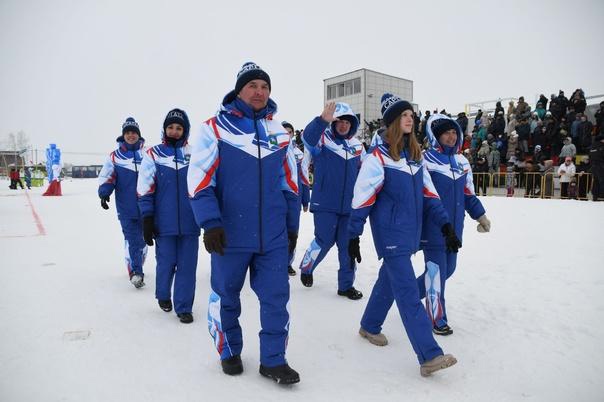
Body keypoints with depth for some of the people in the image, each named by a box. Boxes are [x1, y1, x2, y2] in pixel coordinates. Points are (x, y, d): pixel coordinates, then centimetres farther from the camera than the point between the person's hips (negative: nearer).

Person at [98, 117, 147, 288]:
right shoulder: (114, 157, 4)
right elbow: (107, 178, 3)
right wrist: (104, 193, -12)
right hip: (125, 207, -2)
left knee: (142, 238, 15)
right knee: (132, 239, -10)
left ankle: (137, 267, 35)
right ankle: (135, 272, -6)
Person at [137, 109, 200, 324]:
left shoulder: (194, 154, 5)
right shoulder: (153, 155, 0)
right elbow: (145, 191, 0)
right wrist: (147, 220, -3)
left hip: (190, 222, 1)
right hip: (164, 223, -1)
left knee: (187, 265, 5)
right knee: (166, 262, 8)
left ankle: (184, 307, 18)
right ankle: (163, 295, 36)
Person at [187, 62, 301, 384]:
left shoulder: (279, 133, 10)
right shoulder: (215, 128, -3)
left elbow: (290, 184, 15)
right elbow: (199, 180, -8)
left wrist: (292, 225, 16)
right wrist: (211, 223, -16)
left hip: (273, 236, 3)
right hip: (230, 234, -3)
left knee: (276, 297, 5)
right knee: (226, 296, 13)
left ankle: (273, 360, 23)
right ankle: (229, 352, 36)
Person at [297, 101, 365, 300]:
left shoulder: (357, 146, 10)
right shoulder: (323, 139, -5)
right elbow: (308, 137, -28)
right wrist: (322, 120, -46)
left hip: (349, 206, 5)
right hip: (325, 204, -5)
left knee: (348, 246, 9)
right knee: (324, 242, 0)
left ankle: (346, 285, 23)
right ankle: (306, 268, 29)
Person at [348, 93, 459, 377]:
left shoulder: (416, 156, 10)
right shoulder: (378, 157, -12)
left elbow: (429, 194, 11)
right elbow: (362, 199, -13)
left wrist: (446, 225, 3)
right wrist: (353, 236, -12)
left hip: (410, 233, 8)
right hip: (390, 234, -7)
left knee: (389, 281, 18)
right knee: (408, 293, -8)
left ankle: (369, 327, 38)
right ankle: (429, 356, -5)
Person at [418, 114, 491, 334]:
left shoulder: (462, 162, 12)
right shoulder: (425, 160, -10)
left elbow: (468, 194, 21)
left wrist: (480, 215, 18)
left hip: (454, 229, 8)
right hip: (432, 230, -7)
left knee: (447, 269, 15)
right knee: (436, 271, -2)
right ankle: (437, 319, 15)